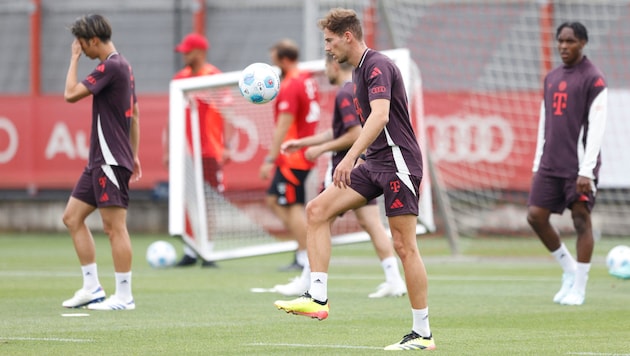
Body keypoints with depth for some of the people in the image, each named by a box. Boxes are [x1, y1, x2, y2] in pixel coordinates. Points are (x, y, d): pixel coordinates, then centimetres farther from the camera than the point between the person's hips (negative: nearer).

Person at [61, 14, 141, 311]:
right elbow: (135, 113, 22)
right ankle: (92, 288, 13)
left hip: (111, 161, -10)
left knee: (115, 227, -7)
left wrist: (74, 58, -7)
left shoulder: (111, 67, -15)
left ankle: (124, 296, -3)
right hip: (100, 161, 10)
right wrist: (133, 155, 24)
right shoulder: (122, 66, 15)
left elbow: (71, 94, -18)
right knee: (72, 217, 11)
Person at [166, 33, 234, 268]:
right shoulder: (179, 79, 10)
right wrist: (168, 149, 13)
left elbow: (226, 115, -4)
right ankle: (189, 252, 6)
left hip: (211, 151, -4)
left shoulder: (216, 78, -3)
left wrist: (226, 147, -13)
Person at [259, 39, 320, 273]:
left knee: (293, 206, -4)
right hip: (303, 155, 10)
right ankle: (304, 244, 10)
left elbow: (283, 127, -20)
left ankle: (304, 258, -2)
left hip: (292, 157, -10)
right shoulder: (307, 80, 11)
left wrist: (270, 159, -18)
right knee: (273, 200, 14)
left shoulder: (290, 87, -17)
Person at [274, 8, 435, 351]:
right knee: (317, 209, -4)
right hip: (373, 162, 10)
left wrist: (350, 157, -35)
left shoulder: (378, 65, -14)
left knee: (404, 246, -7)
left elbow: (380, 116, -28)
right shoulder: (359, 70, 16)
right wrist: (359, 159, 28)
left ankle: (422, 334, 0)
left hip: (397, 161, -9)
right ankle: (317, 297, -9)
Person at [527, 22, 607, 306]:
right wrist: (537, 165, 15)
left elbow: (596, 128, -12)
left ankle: (578, 288, 3)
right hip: (550, 165, 7)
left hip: (579, 167, -7)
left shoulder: (593, 80, -6)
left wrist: (586, 171, -18)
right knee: (536, 215, 1)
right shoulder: (551, 79, 16)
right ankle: (569, 270, 18)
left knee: (581, 219, -4)